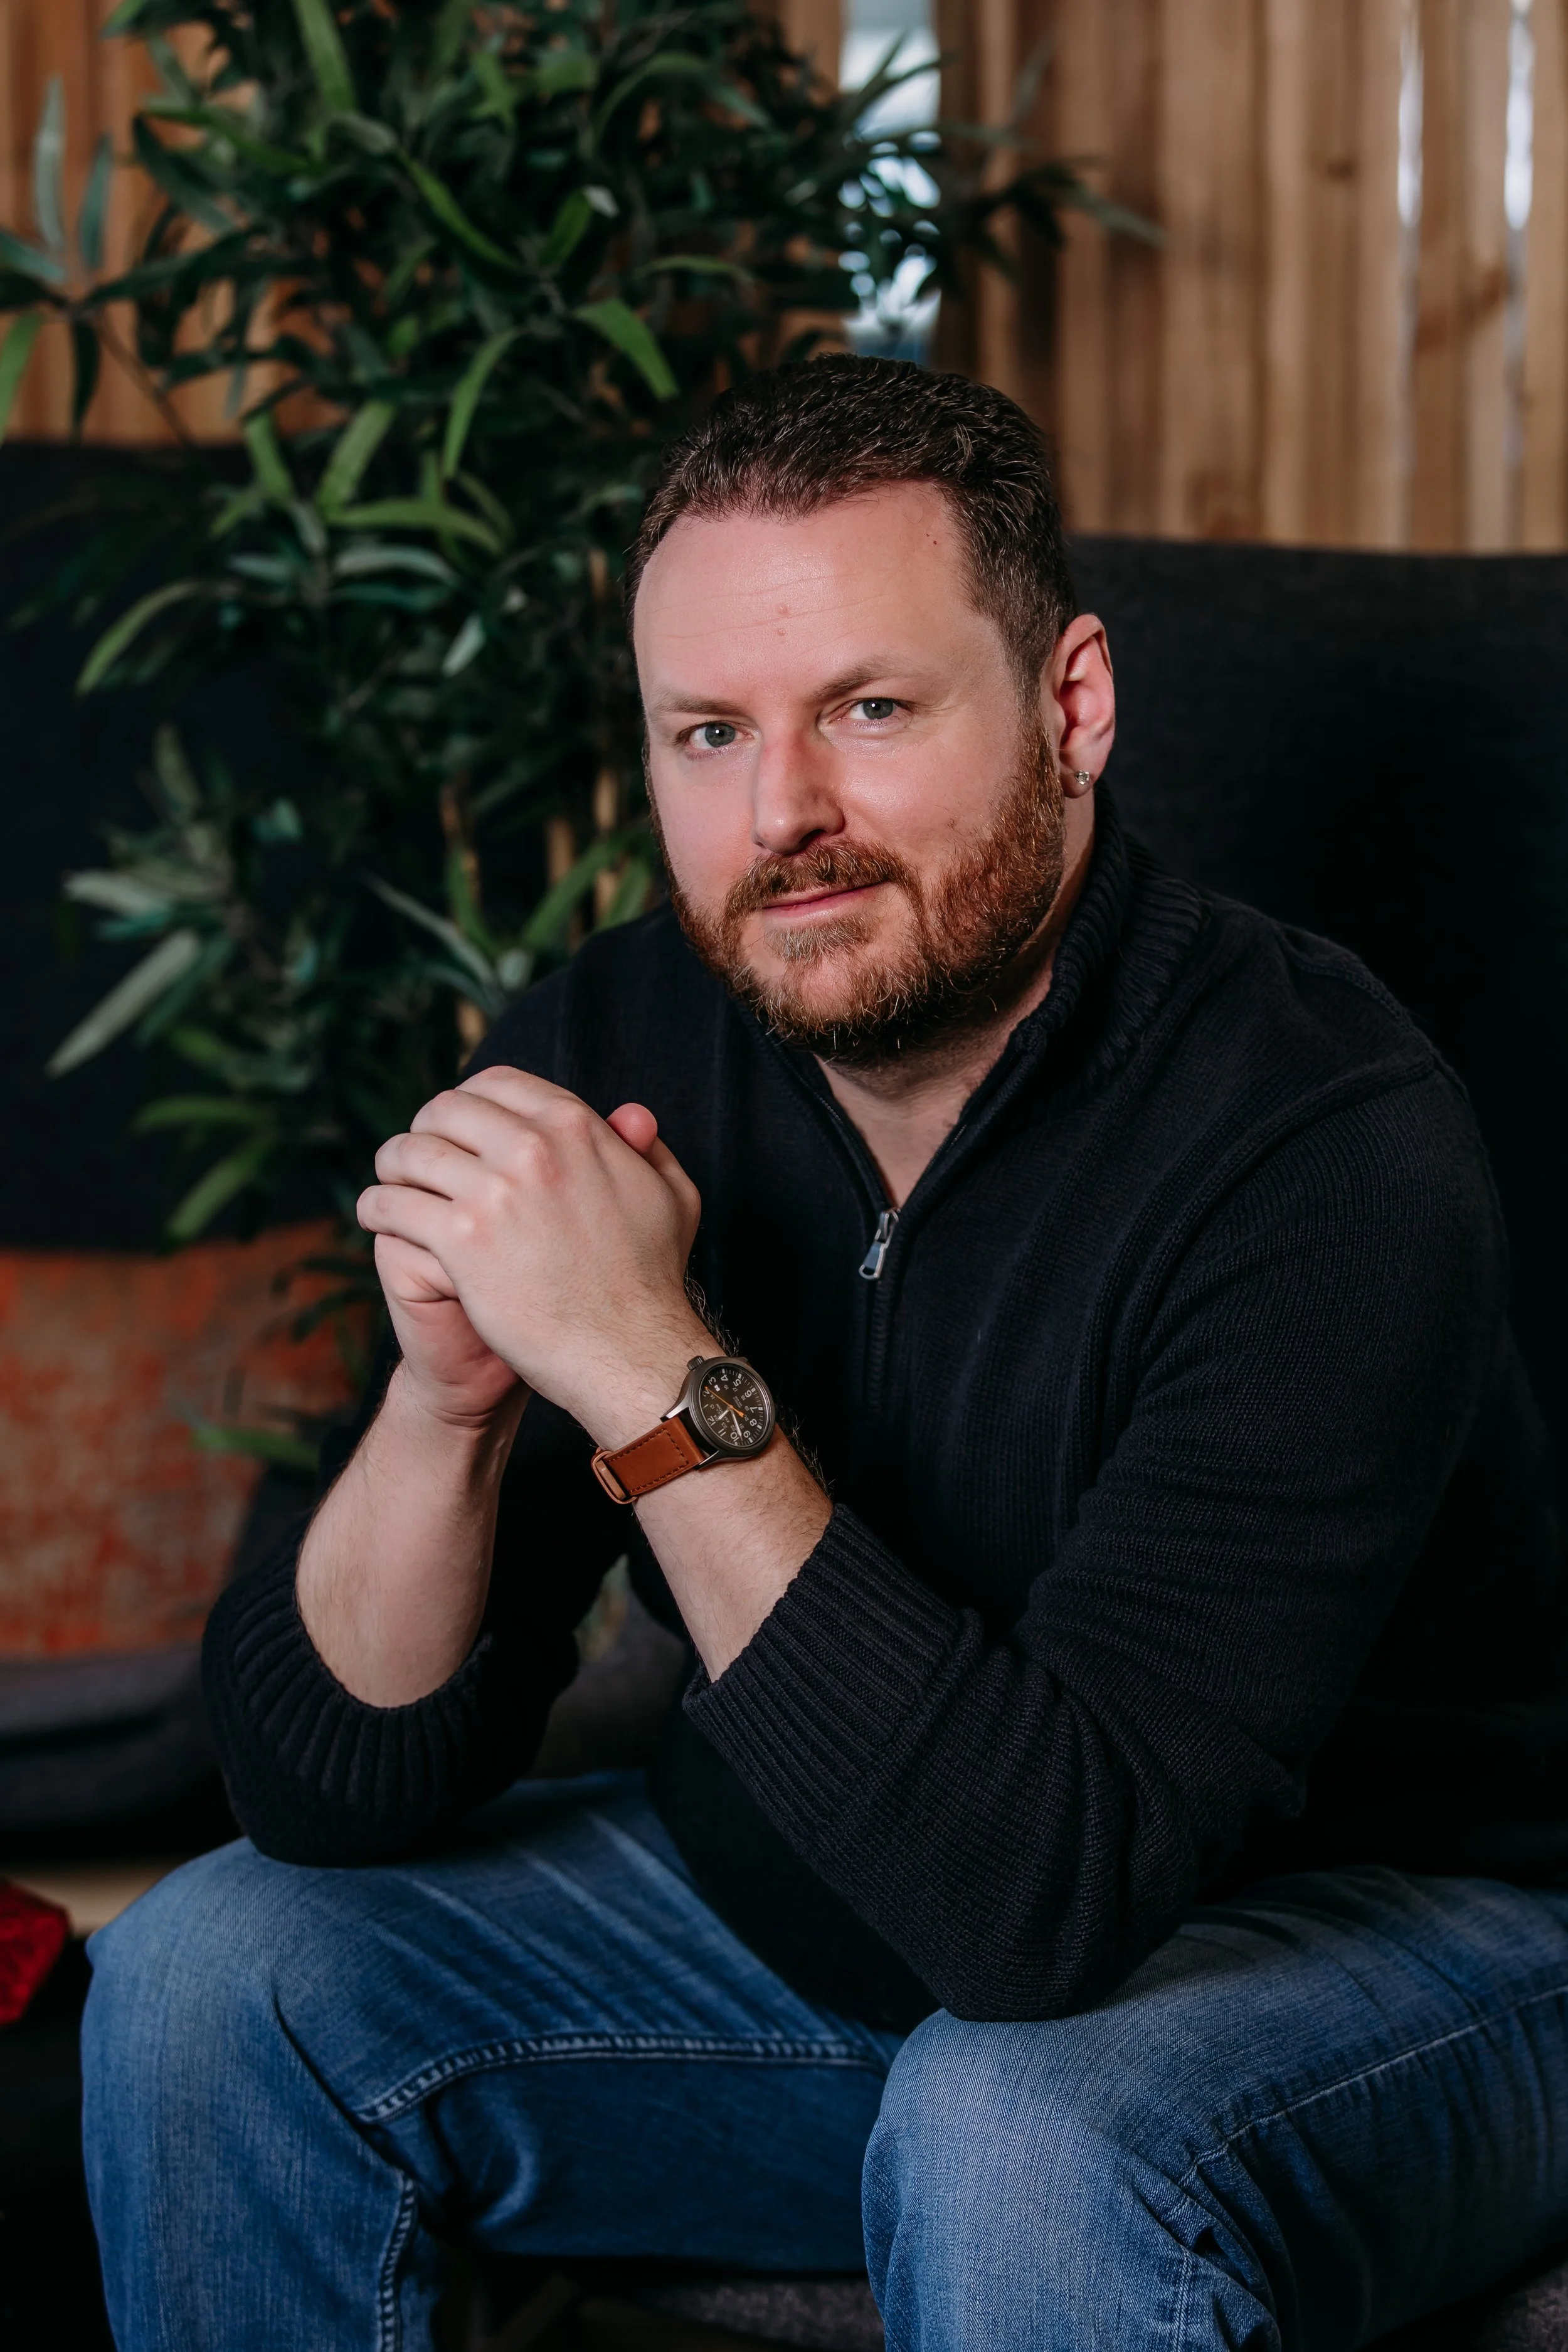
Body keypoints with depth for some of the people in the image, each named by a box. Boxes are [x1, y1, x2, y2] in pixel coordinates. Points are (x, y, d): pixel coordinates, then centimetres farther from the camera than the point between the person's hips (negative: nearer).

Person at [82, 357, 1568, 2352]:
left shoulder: (1324, 1141, -27)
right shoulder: (608, 1056, -10)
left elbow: (1052, 1887, -35)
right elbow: (333, 1789, -8)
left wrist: (657, 1381, -36)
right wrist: (449, 1397, -27)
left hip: (1385, 1943, -5)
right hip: (843, 1890, 6)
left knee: (1017, 2129, -36)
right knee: (214, 1978, -5)